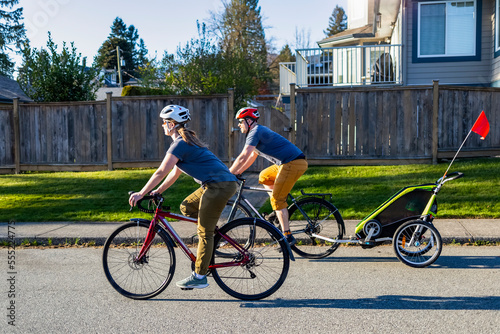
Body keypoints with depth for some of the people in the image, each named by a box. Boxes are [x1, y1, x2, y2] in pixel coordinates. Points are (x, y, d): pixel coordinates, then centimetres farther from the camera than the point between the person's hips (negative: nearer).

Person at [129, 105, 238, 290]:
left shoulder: (180, 144, -10)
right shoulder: (187, 140, 21)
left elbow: (161, 172, -12)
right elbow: (175, 172, 25)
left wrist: (141, 194, -6)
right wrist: (157, 191, 24)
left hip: (220, 186, -10)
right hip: (218, 184, 10)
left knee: (204, 232, -3)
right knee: (187, 207, 17)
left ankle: (199, 277, 4)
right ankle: (215, 234, 15)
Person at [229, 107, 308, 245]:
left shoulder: (256, 132, -11)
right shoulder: (260, 131, 21)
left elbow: (243, 157, -17)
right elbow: (251, 157, 27)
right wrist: (236, 173, 24)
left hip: (293, 163, -10)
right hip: (287, 163, 10)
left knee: (277, 198, -9)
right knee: (264, 177, 24)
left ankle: (288, 237, -7)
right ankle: (282, 209, 22)